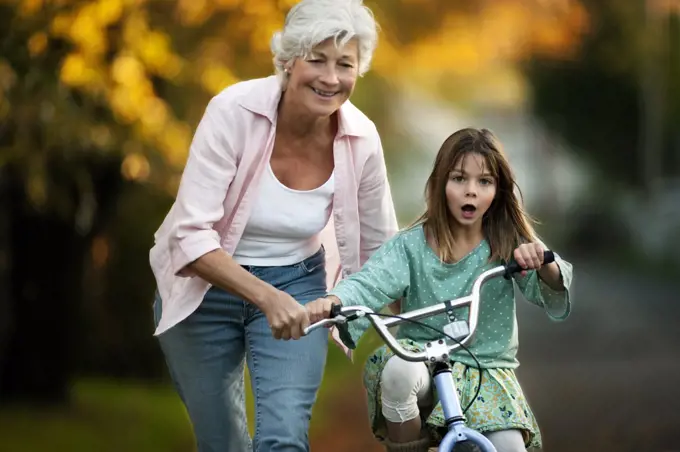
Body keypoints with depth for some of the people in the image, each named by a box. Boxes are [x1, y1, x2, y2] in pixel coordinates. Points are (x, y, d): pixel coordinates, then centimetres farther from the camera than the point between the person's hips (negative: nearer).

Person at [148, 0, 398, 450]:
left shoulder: (361, 140, -16)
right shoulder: (235, 111, -26)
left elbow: (380, 250, -1)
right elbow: (191, 237, -29)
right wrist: (266, 297, -41)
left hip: (296, 283, 1)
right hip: (206, 286, -1)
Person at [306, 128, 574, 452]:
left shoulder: (511, 246, 1)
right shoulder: (411, 246, -3)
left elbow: (552, 289, -13)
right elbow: (370, 283, -17)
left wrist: (542, 264, -37)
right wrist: (332, 301, -40)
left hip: (488, 370, 1)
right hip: (422, 360, -1)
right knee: (398, 369, -35)